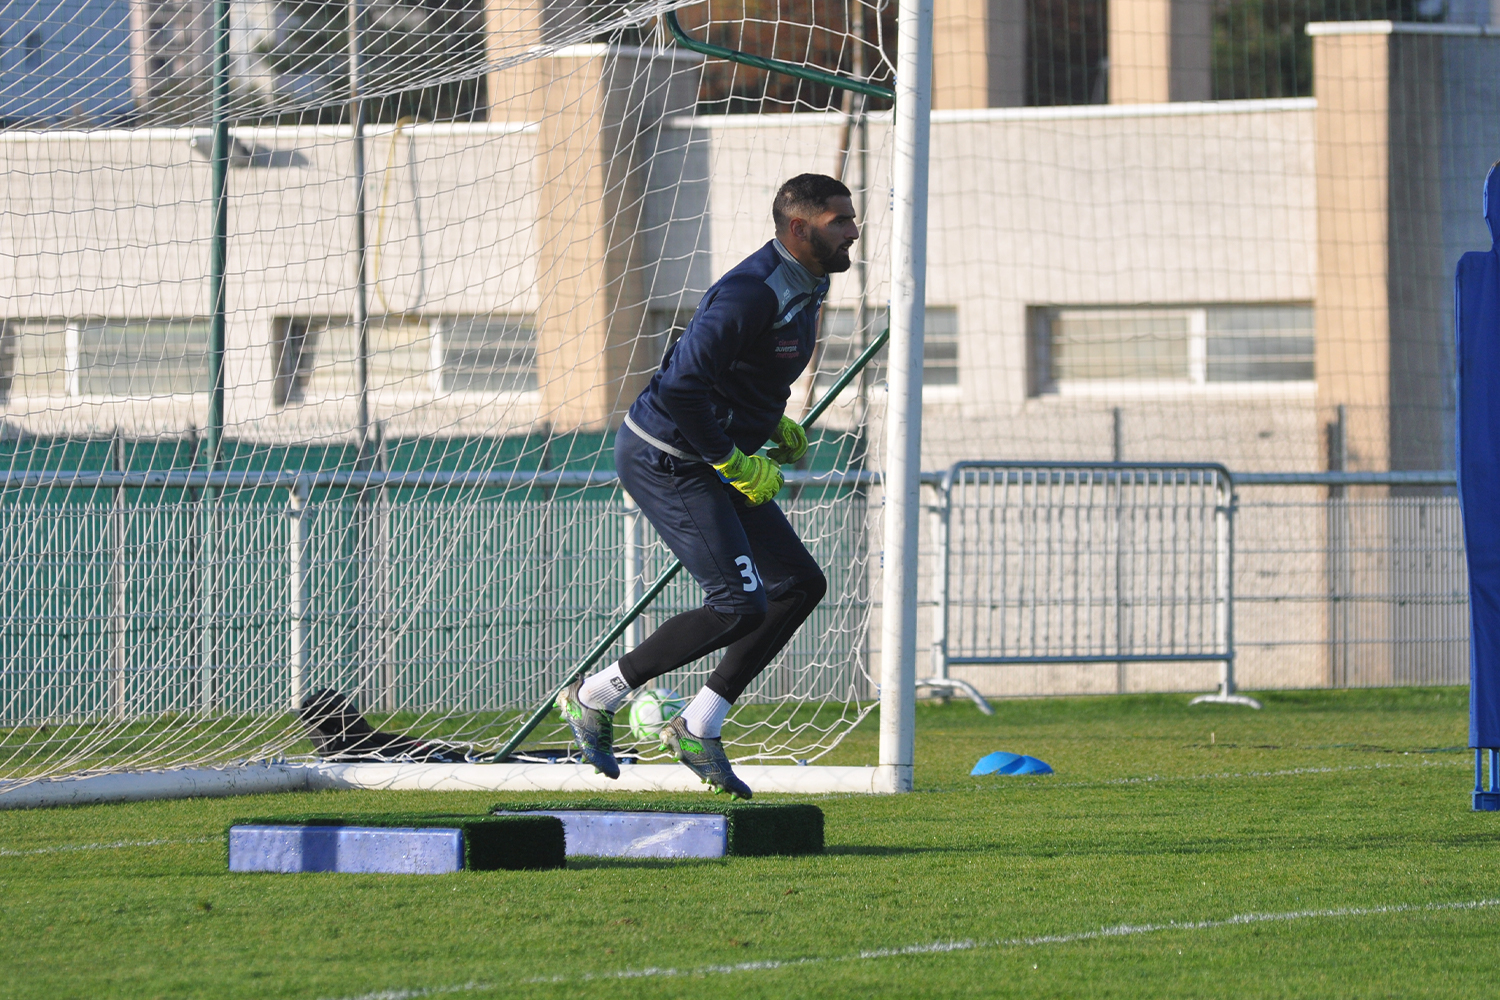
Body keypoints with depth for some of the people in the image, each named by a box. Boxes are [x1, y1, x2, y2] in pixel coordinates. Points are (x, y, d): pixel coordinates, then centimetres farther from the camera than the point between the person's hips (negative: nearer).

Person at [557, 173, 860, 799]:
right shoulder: (753, 294, -25)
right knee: (741, 606, -15)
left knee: (801, 584, 6)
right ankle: (595, 698, 0)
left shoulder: (805, 286, 9)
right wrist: (737, 463, -22)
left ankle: (698, 729, 11)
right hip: (664, 460, -10)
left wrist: (773, 426, 14)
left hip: (714, 460, 11)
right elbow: (680, 388, -31)